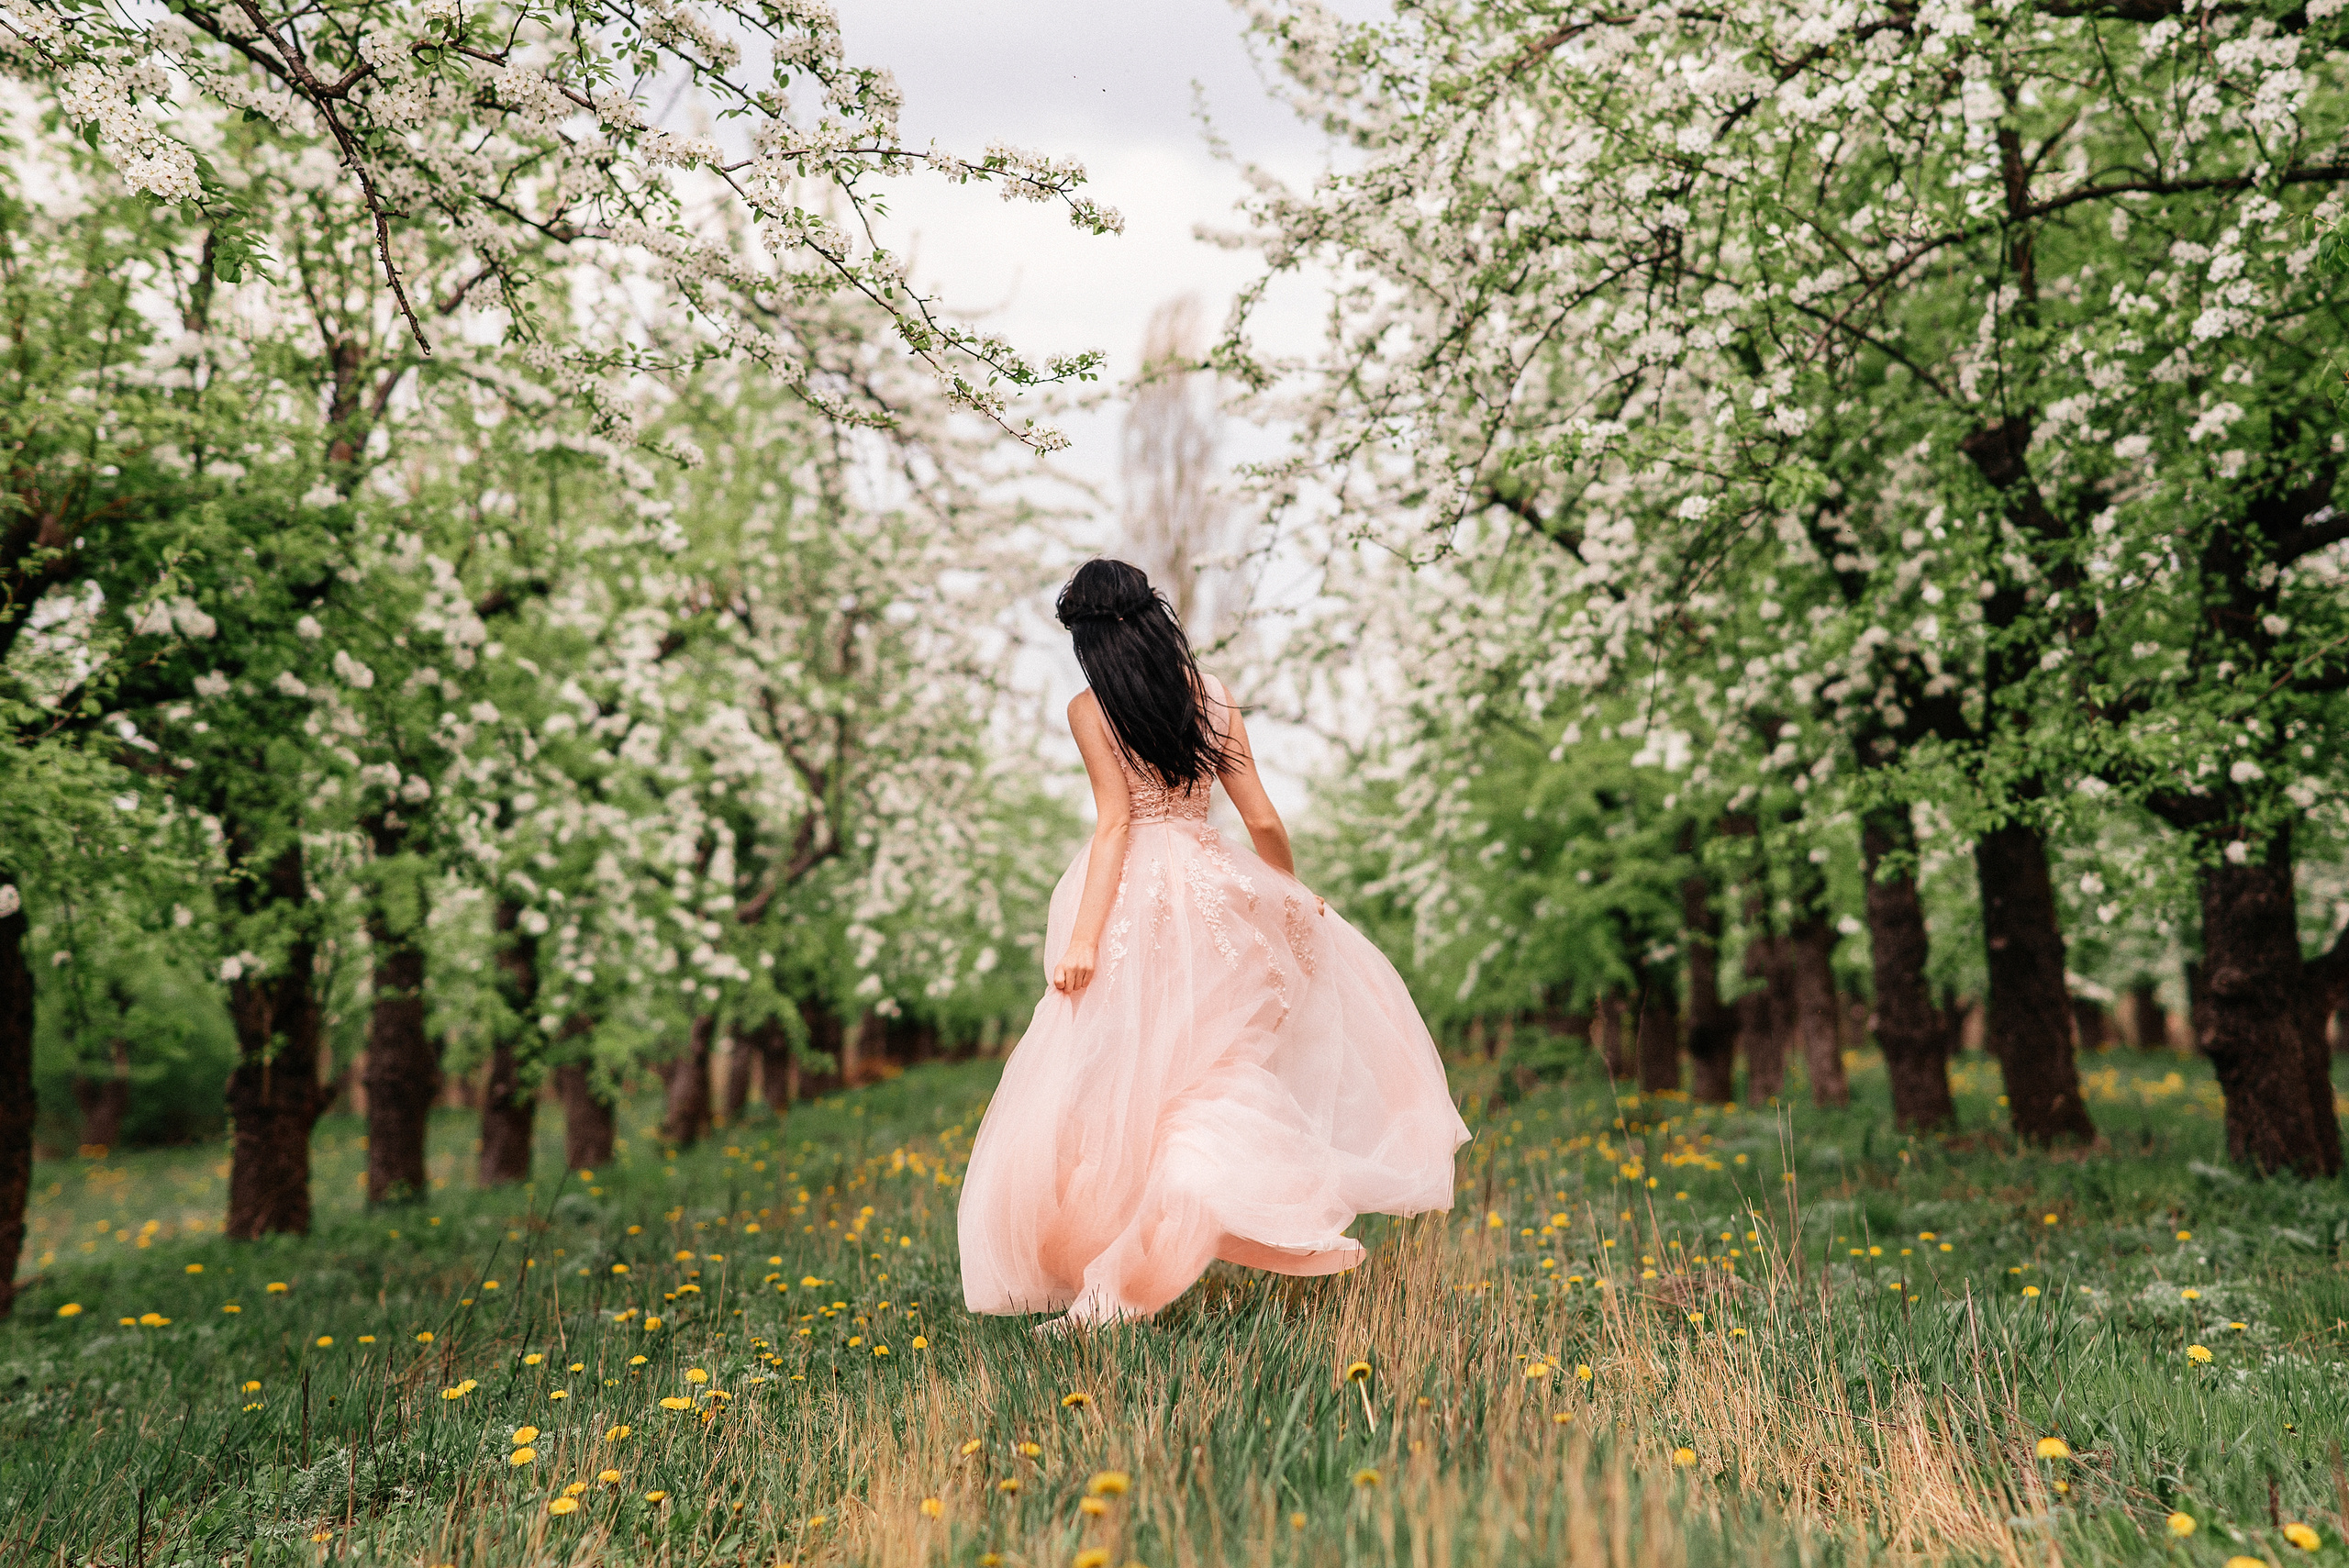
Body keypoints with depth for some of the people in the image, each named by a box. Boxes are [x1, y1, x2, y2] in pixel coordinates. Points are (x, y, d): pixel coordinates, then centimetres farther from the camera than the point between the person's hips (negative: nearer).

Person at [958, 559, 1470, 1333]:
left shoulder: (1090, 710, -6)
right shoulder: (1210, 694, 5)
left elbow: (1115, 822, -14)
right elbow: (1261, 818, 6)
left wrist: (1083, 937, -17)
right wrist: (1293, 892, 22)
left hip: (1129, 898, -4)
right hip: (1205, 886, 4)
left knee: (1108, 1084, 1)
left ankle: (1105, 1289, 3)